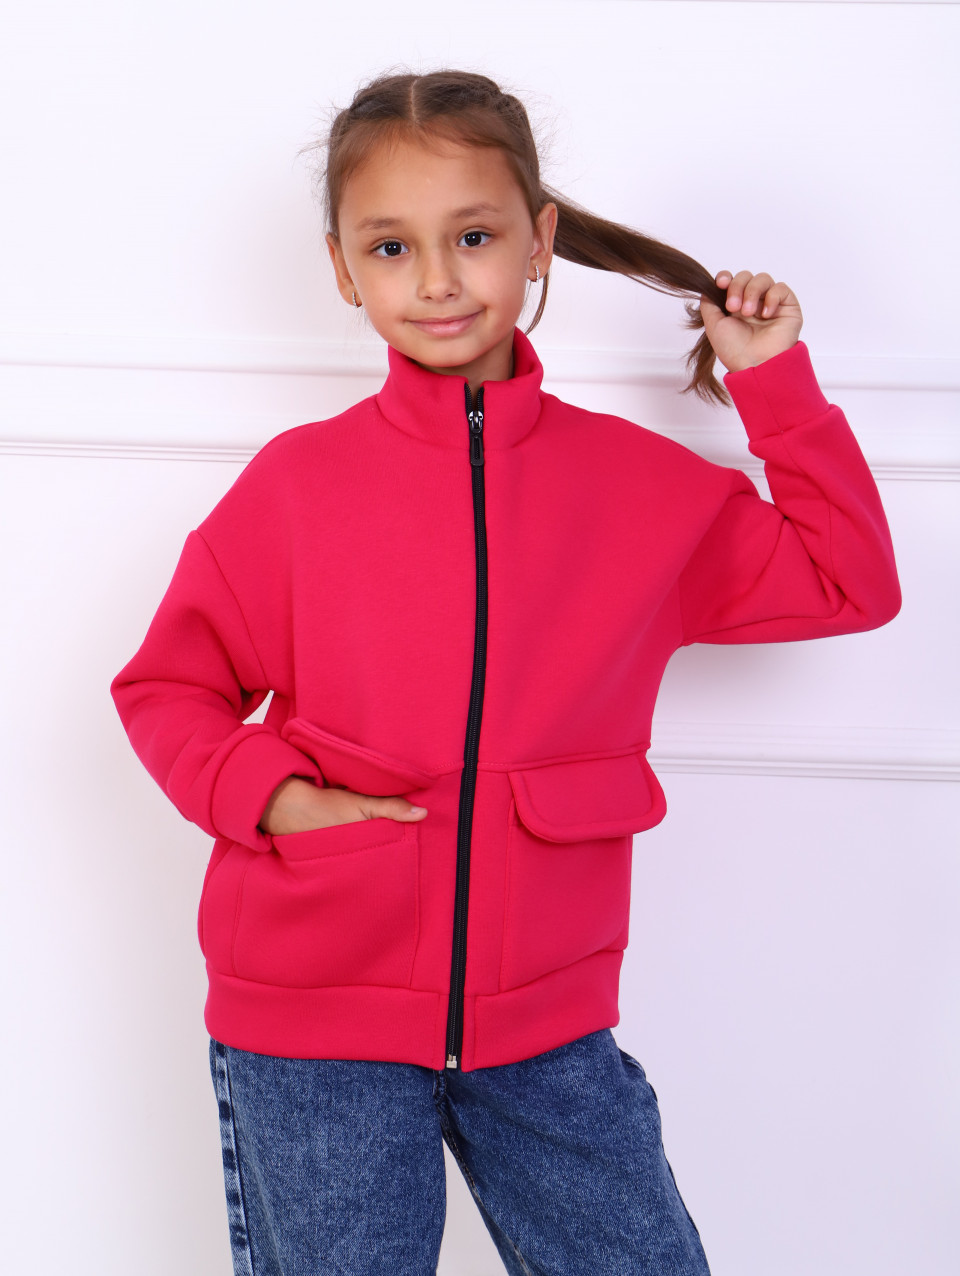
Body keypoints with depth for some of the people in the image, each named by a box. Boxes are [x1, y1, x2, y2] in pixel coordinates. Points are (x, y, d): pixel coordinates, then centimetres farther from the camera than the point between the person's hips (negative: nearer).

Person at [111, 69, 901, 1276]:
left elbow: (847, 582, 9)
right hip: (312, 1024, -1)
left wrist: (775, 382, 5)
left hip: (546, 1024, 2)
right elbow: (164, 688, 3)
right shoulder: (295, 483, -4)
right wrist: (268, 793, -14)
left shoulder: (643, 484, 2)